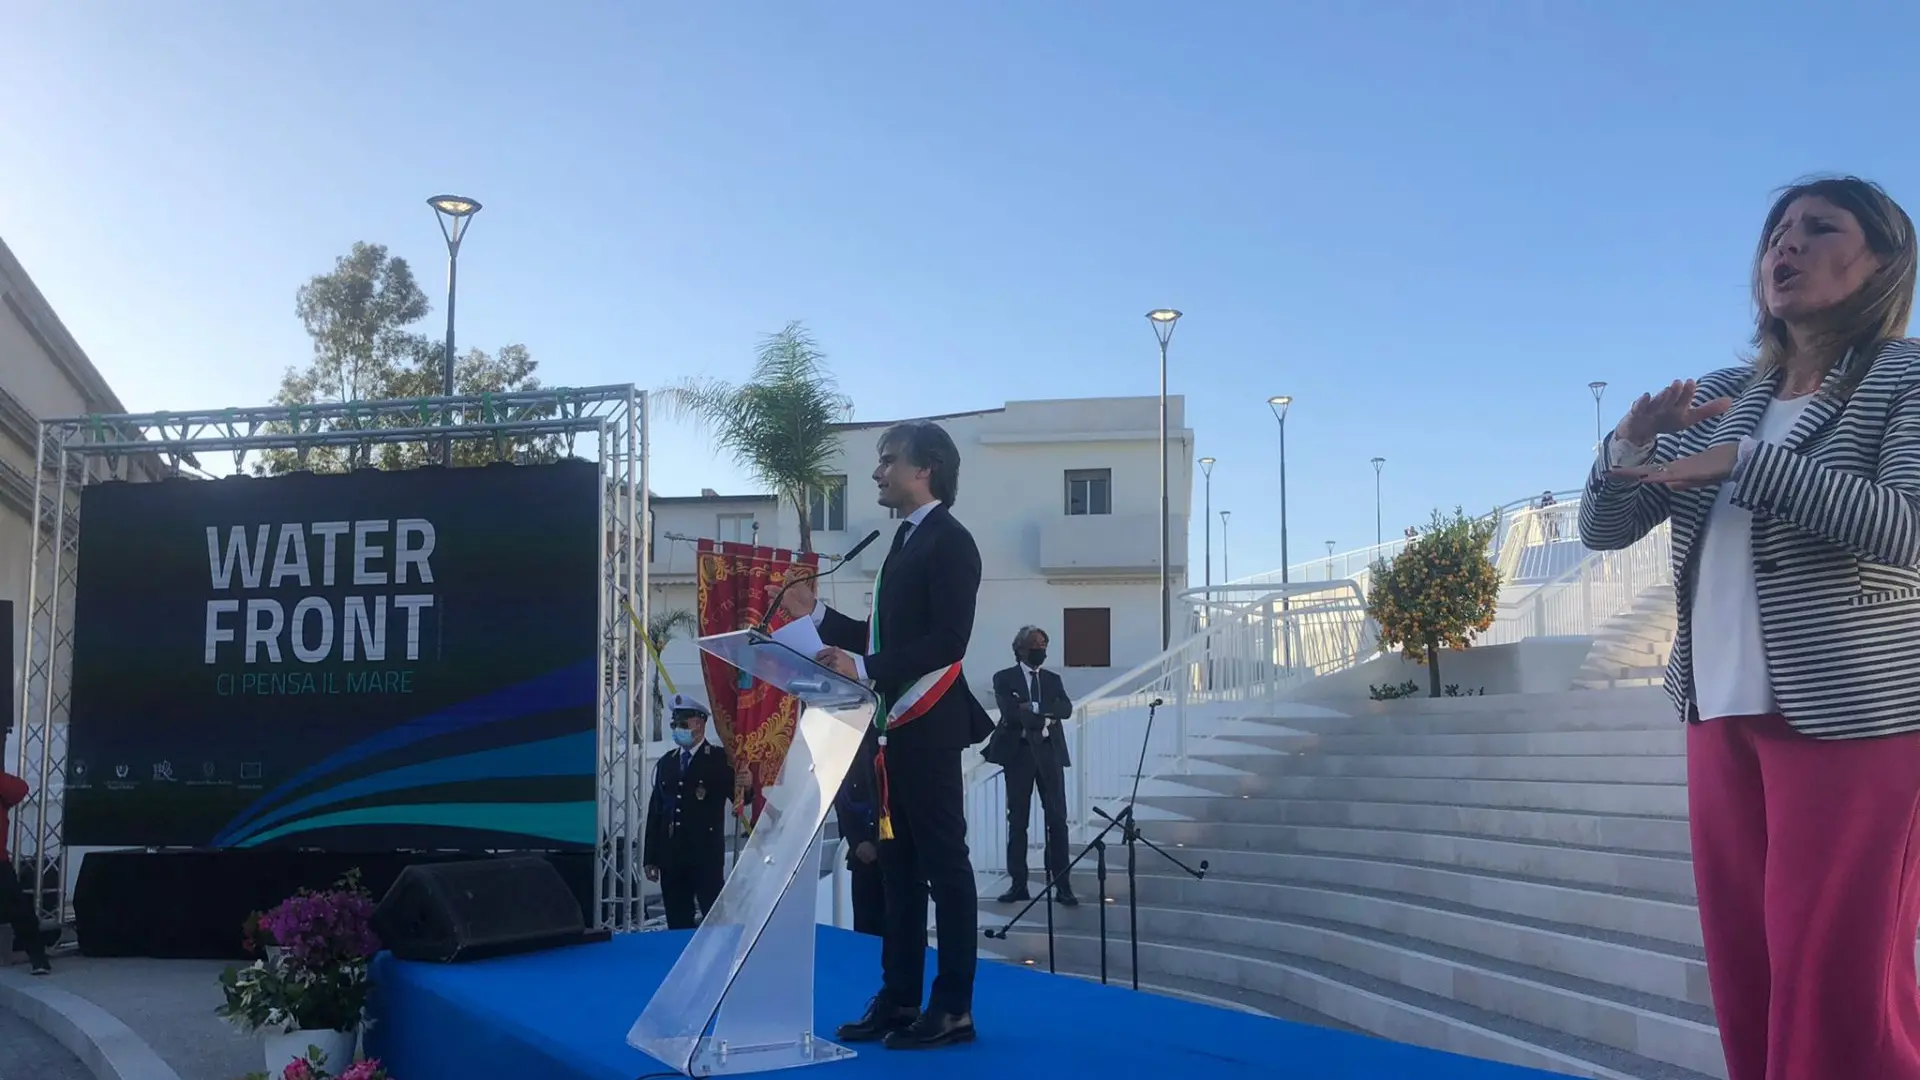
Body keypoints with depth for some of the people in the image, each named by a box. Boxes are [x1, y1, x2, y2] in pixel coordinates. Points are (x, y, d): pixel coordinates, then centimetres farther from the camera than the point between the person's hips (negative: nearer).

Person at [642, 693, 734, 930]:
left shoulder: (720, 759, -1)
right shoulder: (666, 762, 14)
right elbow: (655, 810, 13)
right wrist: (650, 857, 9)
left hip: (706, 856, -5)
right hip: (671, 857, 5)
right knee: (677, 924, 10)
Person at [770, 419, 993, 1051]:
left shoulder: (950, 542, -9)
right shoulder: (905, 543, 19)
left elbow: (948, 640, -20)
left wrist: (864, 668, -26)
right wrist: (817, 615, 12)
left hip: (929, 726, -9)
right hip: (895, 727, 9)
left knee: (943, 861, -4)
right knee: (899, 864, 12)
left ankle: (954, 1009, 2)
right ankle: (899, 999, 19)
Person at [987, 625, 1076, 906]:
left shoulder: (1053, 680, 15)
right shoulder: (1004, 679, 4)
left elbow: (1066, 709, -3)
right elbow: (1010, 712, -12)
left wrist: (1034, 708, -12)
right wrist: (1044, 718, -10)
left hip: (1049, 752, 2)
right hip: (1019, 752, -2)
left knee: (1057, 819, -2)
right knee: (1017, 821, 2)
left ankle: (1062, 885, -1)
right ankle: (1018, 884, 8)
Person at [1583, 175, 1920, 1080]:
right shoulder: (1717, 399, 14)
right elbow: (1603, 529, 13)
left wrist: (1742, 461, -19)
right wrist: (1631, 443, -6)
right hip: (1721, 711, 6)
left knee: (1839, 986, -5)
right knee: (1747, 980, 9)